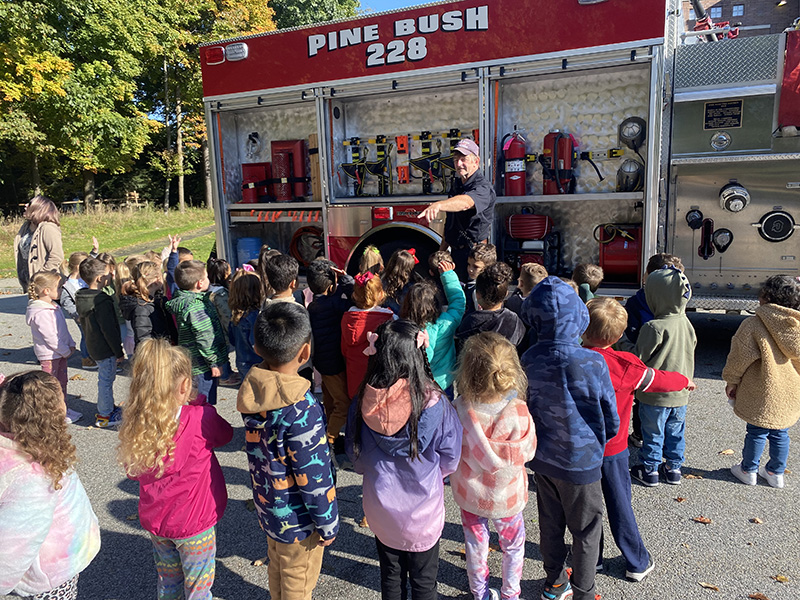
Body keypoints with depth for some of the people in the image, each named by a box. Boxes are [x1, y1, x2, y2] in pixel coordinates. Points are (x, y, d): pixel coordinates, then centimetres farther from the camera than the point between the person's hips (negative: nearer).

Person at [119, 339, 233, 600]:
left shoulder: (133, 424, -14)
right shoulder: (199, 419, -28)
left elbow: (133, 471, 0)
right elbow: (225, 434, -7)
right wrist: (199, 404, 1)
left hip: (153, 520, 5)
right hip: (193, 525, -4)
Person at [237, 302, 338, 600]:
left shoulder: (253, 388, -12)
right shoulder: (300, 409, -34)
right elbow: (314, 478, -26)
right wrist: (328, 526, -12)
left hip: (267, 506, 7)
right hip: (297, 519, -7)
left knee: (277, 571, 31)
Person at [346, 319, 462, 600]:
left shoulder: (361, 406, -18)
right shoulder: (435, 405, -25)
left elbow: (356, 459, -4)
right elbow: (450, 460, -11)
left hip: (380, 510, 2)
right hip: (423, 511, -2)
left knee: (390, 576, 25)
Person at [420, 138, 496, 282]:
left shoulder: (482, 187, -16)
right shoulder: (457, 184, 12)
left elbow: (466, 202, -41)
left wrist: (438, 205, -58)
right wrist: (441, 251, 16)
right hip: (455, 252, 8)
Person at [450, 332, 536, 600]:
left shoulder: (459, 410, -27)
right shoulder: (518, 412, -28)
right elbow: (528, 451, -12)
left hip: (469, 494, 1)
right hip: (507, 495, 0)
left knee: (476, 544, 24)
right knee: (513, 543, 26)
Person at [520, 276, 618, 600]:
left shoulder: (528, 360, -13)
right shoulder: (592, 363, -26)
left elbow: (525, 411, 1)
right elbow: (611, 423, -12)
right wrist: (595, 440, 8)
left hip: (543, 458, 5)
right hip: (580, 463, -4)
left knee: (550, 524, 22)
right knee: (586, 531, 17)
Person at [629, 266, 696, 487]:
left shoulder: (654, 328, -26)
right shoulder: (686, 323, -2)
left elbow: (639, 360, -19)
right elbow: (691, 349, 12)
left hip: (656, 396, -6)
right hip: (681, 394, 7)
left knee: (653, 434, 10)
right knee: (676, 431, 21)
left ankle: (650, 471, 24)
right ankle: (674, 468, 34)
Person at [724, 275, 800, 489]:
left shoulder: (753, 325, -19)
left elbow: (740, 357, -12)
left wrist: (731, 381, 2)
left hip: (761, 393, -5)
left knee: (756, 432, 9)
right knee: (780, 433, 18)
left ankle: (748, 470, 24)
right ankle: (776, 472, 30)